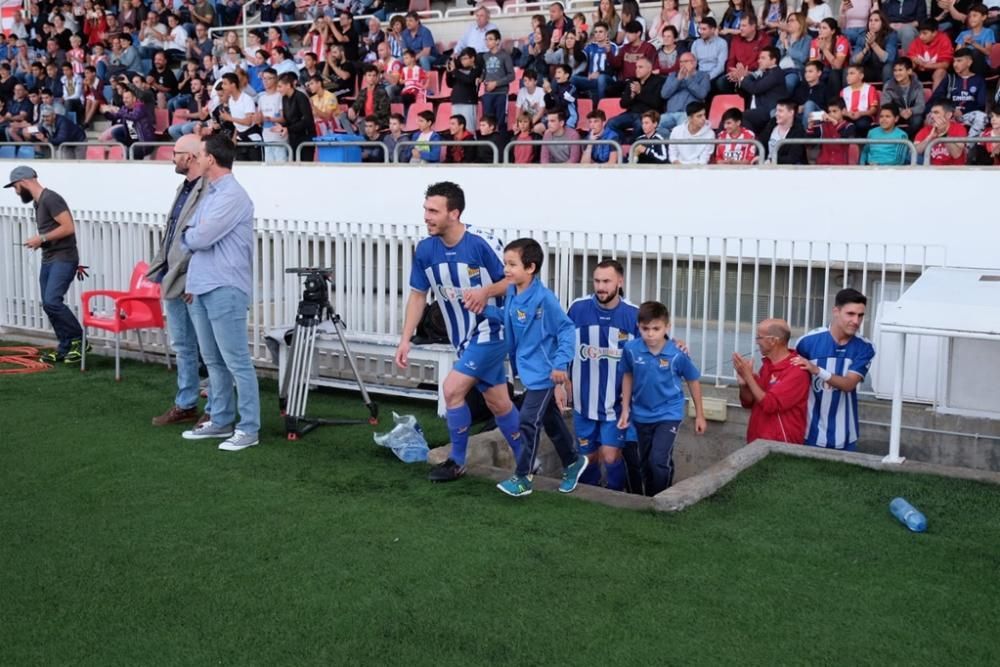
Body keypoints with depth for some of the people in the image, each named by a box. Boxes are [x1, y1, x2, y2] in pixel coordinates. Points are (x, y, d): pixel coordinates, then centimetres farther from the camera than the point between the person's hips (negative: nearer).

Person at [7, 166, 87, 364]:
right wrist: (39, 241, 12)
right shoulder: (38, 202, 16)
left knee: (52, 301, -20)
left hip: (63, 259, -10)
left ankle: (79, 339, -7)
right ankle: (66, 347, 12)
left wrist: (42, 238, -16)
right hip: (48, 260, 10)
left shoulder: (50, 198, -14)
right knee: (48, 305, 6)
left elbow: (69, 228, -21)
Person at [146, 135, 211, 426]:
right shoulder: (183, 188, 15)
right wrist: (159, 270, 15)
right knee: (183, 347, 17)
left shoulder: (210, 192, -17)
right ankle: (185, 405, 28)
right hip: (174, 282, 10)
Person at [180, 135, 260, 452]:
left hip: (224, 290, -10)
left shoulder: (232, 195, -14)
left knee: (237, 362, -5)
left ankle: (249, 429, 0)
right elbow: (193, 239, 17)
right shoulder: (210, 193, 16)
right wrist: (192, 280, 7)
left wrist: (185, 234, 4)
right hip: (200, 288, 10)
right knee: (213, 361, 15)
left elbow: (201, 237, -19)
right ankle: (220, 421, 25)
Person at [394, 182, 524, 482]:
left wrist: (486, 292, -30)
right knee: (498, 403, 13)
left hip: (490, 332, -6)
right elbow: (418, 295, 6)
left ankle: (457, 462, 7)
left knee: (452, 389, -13)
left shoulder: (482, 243, -21)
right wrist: (405, 340, 2)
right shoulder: (425, 249, -4)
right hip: (463, 338, 6)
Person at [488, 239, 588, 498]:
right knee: (551, 420, 20)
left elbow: (566, 330, -20)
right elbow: (507, 317, 19)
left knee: (528, 421, -7)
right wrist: (484, 308, 5)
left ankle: (522, 478, 4)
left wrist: (560, 364, -24)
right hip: (528, 369, 8)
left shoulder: (544, 298, -24)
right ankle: (573, 461, 38)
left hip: (544, 372, -8)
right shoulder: (511, 294, 0)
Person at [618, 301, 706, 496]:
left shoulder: (677, 354, -20)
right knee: (645, 463, 15)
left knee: (659, 460, -16)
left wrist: (699, 415, 4)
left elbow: (692, 381, -3)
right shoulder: (631, 349, -15)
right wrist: (625, 409, 6)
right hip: (642, 415, 3)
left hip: (669, 414, -3)